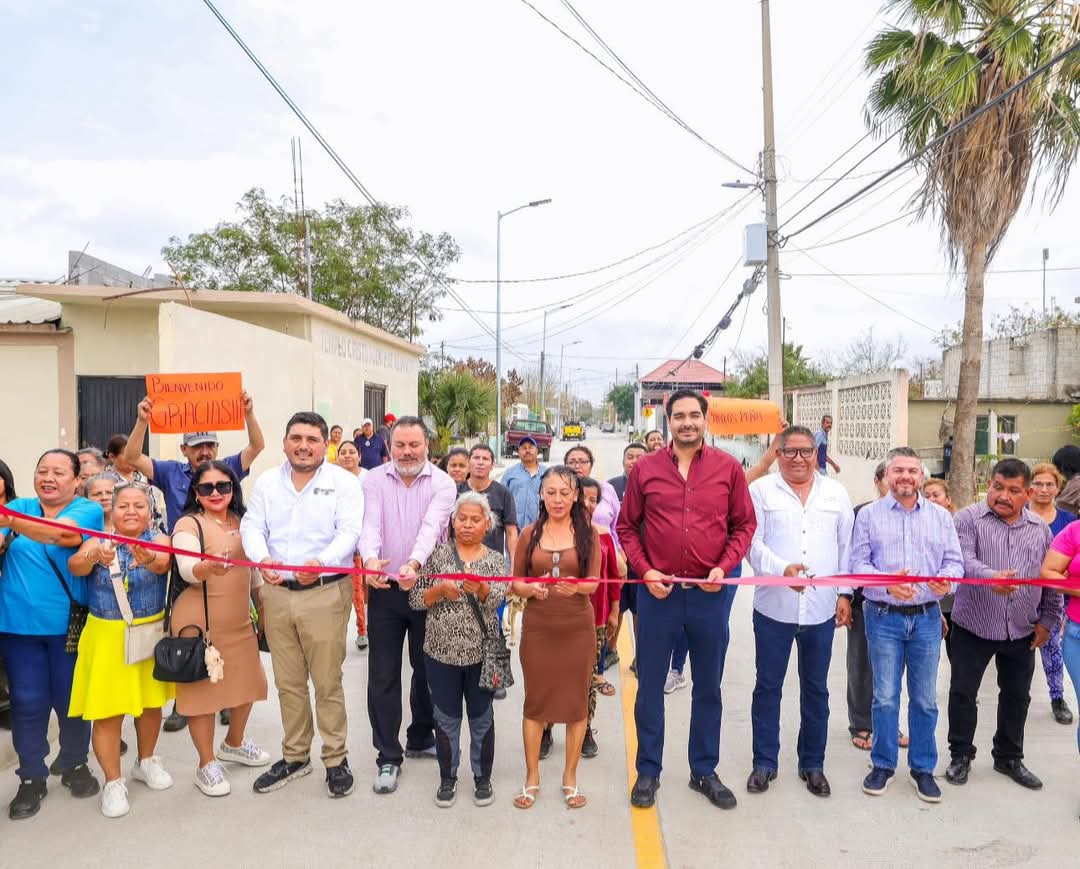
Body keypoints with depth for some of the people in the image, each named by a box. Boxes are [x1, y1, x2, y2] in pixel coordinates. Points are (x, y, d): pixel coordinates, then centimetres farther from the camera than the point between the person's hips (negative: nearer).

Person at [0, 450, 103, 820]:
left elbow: (62, 533, -27)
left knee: (72, 699, 9)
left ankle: (75, 765, 31)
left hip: (70, 624, -2)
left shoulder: (88, 510, -6)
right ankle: (32, 778, 26)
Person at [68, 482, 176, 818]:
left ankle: (146, 762, 37)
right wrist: (95, 556, -46)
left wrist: (149, 559, -54)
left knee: (151, 702, 14)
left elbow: (163, 564, -29)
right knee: (108, 710, -1)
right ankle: (113, 782, 15)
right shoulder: (98, 541, -3)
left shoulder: (158, 540, -6)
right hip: (107, 636, -1)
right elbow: (75, 566, -23)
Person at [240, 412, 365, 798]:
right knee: (288, 683, 15)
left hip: (326, 593, -4)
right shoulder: (267, 481, 10)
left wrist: (320, 562, -32)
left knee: (328, 682, 3)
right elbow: (251, 526, 2)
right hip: (276, 593, 4)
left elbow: (349, 531, -13)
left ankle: (336, 759, 19)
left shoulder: (343, 481, -2)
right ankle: (295, 756, 31)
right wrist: (262, 558, -20)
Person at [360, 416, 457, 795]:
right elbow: (370, 524, -15)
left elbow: (431, 527, -20)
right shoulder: (374, 480, 0)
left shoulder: (442, 483, -4)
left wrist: (413, 564, -38)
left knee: (427, 669, 14)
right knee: (383, 675, 3)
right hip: (384, 590, 0)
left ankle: (421, 738, 35)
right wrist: (371, 559, -36)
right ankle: (389, 758, 15)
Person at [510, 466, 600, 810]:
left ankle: (570, 777, 24)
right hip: (537, 626, 1)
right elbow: (515, 582, 4)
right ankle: (531, 778, 22)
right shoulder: (529, 534, 3)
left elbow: (593, 582, -6)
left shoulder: (588, 533, 0)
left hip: (578, 627, 0)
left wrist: (575, 587, -27)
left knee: (576, 700, 7)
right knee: (535, 700, 7)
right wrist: (531, 589, -17)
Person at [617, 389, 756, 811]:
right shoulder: (645, 468, -2)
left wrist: (724, 567, -10)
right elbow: (627, 526, 4)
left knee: (708, 686, 14)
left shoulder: (728, 467, -1)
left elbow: (744, 524, 3)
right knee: (650, 685, 10)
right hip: (658, 592, 0)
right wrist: (644, 571, -8)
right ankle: (648, 771, 26)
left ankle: (705, 771, 31)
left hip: (711, 593, 1)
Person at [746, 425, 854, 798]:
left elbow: (846, 546, 9)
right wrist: (783, 569, -23)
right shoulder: (761, 490, -1)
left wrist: (844, 594, 4)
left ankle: (813, 764, 29)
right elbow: (753, 543, -8)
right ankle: (765, 762, 22)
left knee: (816, 689, 14)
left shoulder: (836, 493, 7)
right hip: (774, 607, -2)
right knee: (768, 686, 8)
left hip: (822, 608, 2)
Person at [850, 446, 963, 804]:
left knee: (925, 698, 9)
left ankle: (923, 767, 24)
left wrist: (947, 579, -17)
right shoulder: (868, 515, 0)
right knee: (885, 696, 5)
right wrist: (887, 583, -20)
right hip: (883, 616, -2)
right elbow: (858, 563, -3)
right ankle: (883, 764, 20)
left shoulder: (940, 516, 8)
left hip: (927, 617, 2)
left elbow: (954, 560, 5)